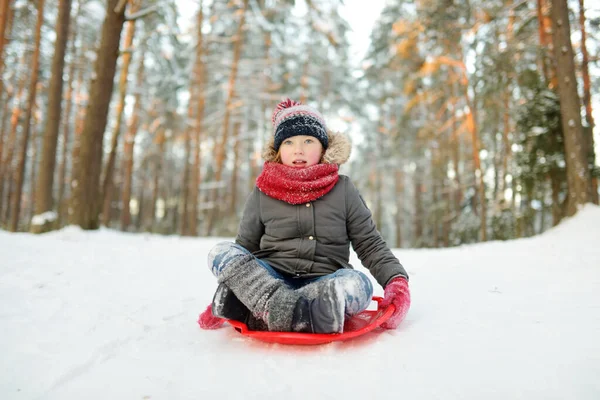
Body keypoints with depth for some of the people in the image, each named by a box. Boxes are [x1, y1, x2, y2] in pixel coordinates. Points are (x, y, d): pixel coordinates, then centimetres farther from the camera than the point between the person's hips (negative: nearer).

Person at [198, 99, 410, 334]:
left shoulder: (343, 190, 6)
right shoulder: (262, 194, 7)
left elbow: (370, 245, 7)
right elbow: (245, 249, 13)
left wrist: (397, 280, -10)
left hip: (323, 285, 0)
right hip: (267, 282, 1)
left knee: (357, 283, -31)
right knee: (222, 252, -22)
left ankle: (246, 304, -34)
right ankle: (297, 315, -40)